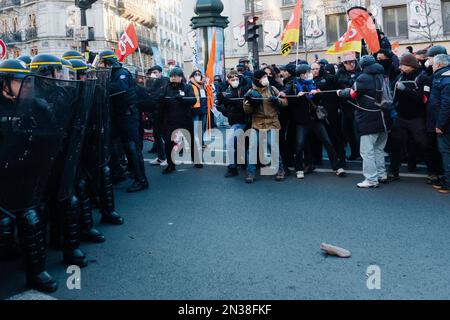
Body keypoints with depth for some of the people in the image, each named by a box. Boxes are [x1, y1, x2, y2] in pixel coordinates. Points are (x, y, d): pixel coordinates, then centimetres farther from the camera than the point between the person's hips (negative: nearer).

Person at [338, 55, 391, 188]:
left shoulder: (363, 78, -12)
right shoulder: (382, 76, 11)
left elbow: (352, 94, -8)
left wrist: (340, 92, 10)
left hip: (369, 120, -8)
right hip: (383, 120, 8)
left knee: (367, 151, -3)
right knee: (379, 148, 19)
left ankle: (371, 180, -3)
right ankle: (381, 175, 24)